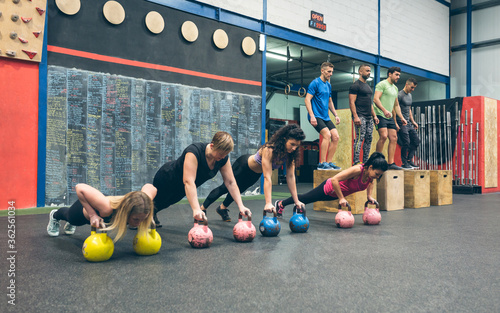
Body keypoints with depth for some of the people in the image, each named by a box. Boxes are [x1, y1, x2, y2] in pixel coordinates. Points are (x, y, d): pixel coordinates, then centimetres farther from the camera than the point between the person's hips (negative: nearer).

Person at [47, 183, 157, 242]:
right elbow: (80, 188, -43)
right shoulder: (107, 208, -54)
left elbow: (149, 187, -21)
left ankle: (70, 224, 76)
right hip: (84, 211, -3)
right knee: (70, 217, 37)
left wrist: (147, 216, -24)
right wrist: (92, 215, -46)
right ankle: (54, 216, 72)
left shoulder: (141, 205, -42)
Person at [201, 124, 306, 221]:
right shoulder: (269, 150, -43)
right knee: (226, 188, 14)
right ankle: (202, 208, 36)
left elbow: (290, 177, -20)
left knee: (237, 190, 27)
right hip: (244, 166, -6)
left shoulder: (290, 154, -24)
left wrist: (296, 201, -23)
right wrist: (268, 203, -51)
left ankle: (222, 208, 54)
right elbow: (267, 178, -46)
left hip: (255, 174, 6)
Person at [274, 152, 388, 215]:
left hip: (339, 192, 6)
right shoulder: (357, 170, -39)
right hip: (329, 188, -6)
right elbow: (334, 179, -40)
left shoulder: (371, 173, -16)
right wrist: (341, 198, -34)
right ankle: (281, 203, 38)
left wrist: (369, 195, 0)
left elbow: (370, 182, 11)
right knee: (306, 198, 16)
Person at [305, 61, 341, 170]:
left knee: (335, 137, -2)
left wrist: (336, 115, 18)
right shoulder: (315, 83, -7)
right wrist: (312, 116, -22)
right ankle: (322, 163, -16)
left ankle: (329, 163, 6)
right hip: (316, 116, -8)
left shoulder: (328, 85, 17)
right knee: (327, 135, -23)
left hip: (326, 117, 8)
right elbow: (307, 100, -13)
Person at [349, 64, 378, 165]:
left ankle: (365, 161, 10)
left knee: (369, 138, 6)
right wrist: (355, 117, -21)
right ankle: (356, 162, -9)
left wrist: (374, 116, 18)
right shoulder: (355, 85, -6)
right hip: (360, 116, -9)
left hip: (369, 117, 9)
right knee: (360, 138, -12)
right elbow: (352, 102, -13)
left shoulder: (368, 86, 22)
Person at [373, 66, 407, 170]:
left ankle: (391, 163, 2)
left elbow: (396, 105, 27)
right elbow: (376, 99, -17)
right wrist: (384, 110, -29)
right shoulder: (382, 84, -5)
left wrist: (402, 118, 18)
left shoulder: (395, 88, 22)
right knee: (383, 136, -21)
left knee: (394, 138, 1)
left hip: (389, 117, 9)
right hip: (380, 115, -9)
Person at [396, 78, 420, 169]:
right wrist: (395, 124, -20)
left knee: (416, 141, 5)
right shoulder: (399, 95, -9)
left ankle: (409, 161, 12)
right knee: (406, 143, -11)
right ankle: (404, 163, -1)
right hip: (401, 123, -9)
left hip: (409, 123, 9)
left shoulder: (410, 95, 18)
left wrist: (413, 121, 23)